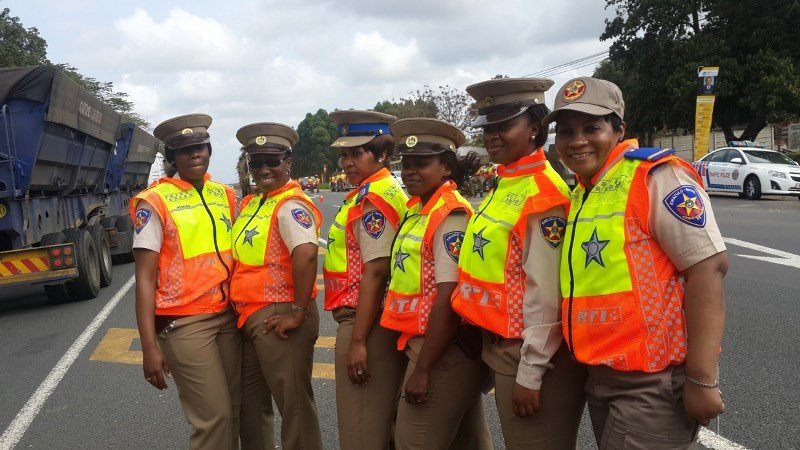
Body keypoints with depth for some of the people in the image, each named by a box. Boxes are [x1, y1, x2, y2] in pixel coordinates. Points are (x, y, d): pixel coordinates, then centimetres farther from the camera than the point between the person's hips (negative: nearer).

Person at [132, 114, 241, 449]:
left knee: (235, 411, 9)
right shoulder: (155, 202, -6)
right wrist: (150, 347, -14)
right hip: (184, 323, -5)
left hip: (228, 317, 5)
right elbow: (145, 278, -9)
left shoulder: (225, 195, 9)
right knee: (214, 416, -6)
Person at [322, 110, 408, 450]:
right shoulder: (386, 192, 15)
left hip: (367, 323, -10)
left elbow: (375, 273, -21)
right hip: (376, 322, 10)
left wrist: (357, 341, -21)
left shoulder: (372, 198, -15)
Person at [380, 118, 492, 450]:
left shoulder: (451, 216, -17)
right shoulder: (418, 210, 10)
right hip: (427, 345, 9)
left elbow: (448, 298, -22)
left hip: (444, 351, -9)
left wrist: (422, 369, -20)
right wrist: (419, 359, 15)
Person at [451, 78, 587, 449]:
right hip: (500, 348, 9)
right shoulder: (504, 187, 9)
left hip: (532, 355, -9)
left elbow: (545, 294, -21)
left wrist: (530, 373, -19)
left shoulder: (543, 193, -19)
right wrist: (496, 351, 18)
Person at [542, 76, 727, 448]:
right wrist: (590, 362, 15)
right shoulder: (580, 194, 12)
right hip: (600, 378, 8)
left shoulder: (655, 176, -13)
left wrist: (701, 379, -20)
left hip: (654, 382, -8)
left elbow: (708, 266, -19)